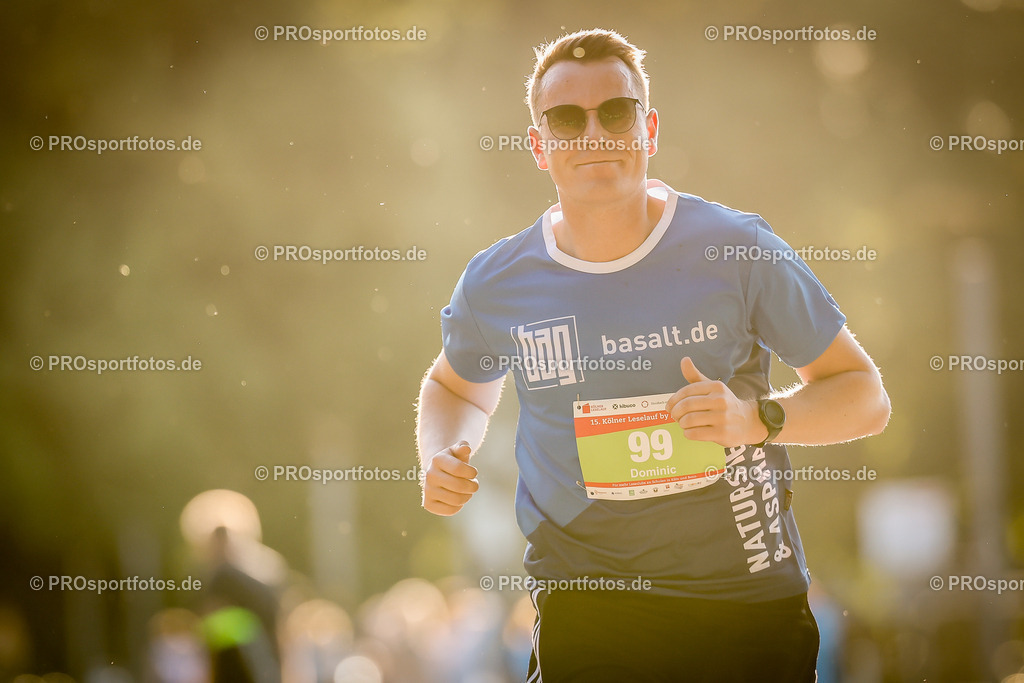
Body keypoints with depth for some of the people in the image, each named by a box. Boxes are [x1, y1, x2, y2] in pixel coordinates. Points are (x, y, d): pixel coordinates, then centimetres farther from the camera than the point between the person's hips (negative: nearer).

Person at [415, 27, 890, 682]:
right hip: (584, 619, 0)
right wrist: (440, 460, 1)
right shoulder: (496, 283, -1)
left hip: (751, 607, 0)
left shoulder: (736, 248, -7)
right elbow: (457, 387, 22)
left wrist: (758, 418, -19)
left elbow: (865, 394, -1)